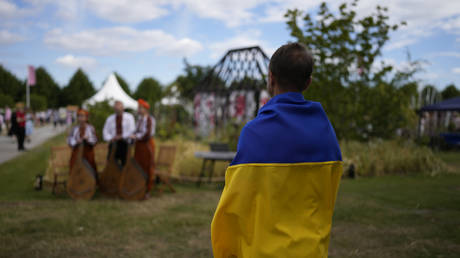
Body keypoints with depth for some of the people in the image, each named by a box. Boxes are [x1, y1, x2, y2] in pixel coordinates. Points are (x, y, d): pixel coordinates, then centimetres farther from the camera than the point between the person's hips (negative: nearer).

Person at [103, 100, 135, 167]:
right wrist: (110, 139, -7)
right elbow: (105, 131, 11)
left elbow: (132, 130, -6)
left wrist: (121, 136, -12)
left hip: (125, 143, -2)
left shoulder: (129, 117, 2)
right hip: (114, 143, 2)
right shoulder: (110, 119, 11)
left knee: (125, 162, -4)